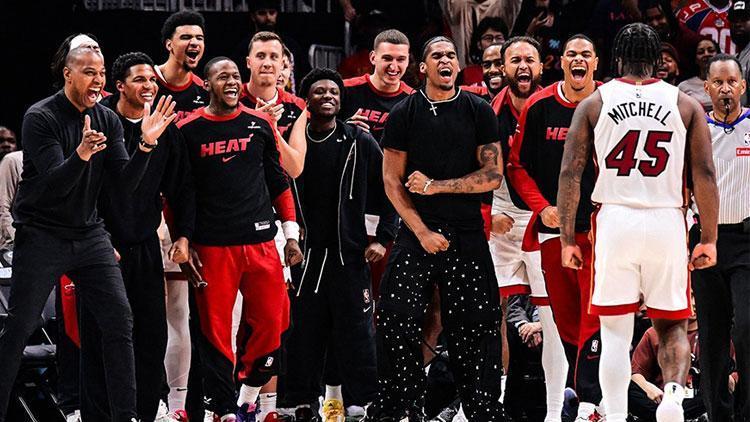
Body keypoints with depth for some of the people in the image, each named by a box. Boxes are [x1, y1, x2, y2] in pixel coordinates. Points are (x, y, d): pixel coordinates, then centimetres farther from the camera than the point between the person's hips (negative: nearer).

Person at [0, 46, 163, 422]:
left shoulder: (108, 121, 5)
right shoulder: (41, 118, -12)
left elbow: (127, 184, -1)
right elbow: (55, 183, -22)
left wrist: (146, 145, -18)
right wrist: (81, 155, -41)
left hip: (88, 235, 5)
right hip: (41, 234, -5)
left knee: (119, 321, -4)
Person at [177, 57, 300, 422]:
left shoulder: (260, 124, 9)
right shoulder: (189, 131, 1)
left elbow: (278, 182, 16)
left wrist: (291, 234, 10)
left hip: (260, 241, 3)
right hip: (212, 246, -3)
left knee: (271, 322, -1)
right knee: (215, 332, -2)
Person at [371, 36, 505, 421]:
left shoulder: (479, 111, 3)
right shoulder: (404, 114, 3)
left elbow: (493, 176, -3)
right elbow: (392, 180, 1)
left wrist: (435, 186, -12)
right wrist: (422, 232, -8)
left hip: (467, 234, 0)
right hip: (417, 231, 0)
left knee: (474, 328, 1)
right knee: (397, 323, -7)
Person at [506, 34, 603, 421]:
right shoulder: (539, 107, 3)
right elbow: (517, 165, 9)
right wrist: (542, 207, -4)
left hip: (598, 229, -3)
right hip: (553, 227, 3)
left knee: (594, 316, -10)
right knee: (564, 316, 7)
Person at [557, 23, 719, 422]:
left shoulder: (594, 104, 5)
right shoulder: (685, 105, 6)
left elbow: (570, 173, 0)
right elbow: (704, 174, 0)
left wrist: (567, 240, 4)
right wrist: (709, 239, 5)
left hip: (614, 221, 0)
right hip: (667, 223, 0)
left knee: (615, 331, 6)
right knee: (672, 325, 13)